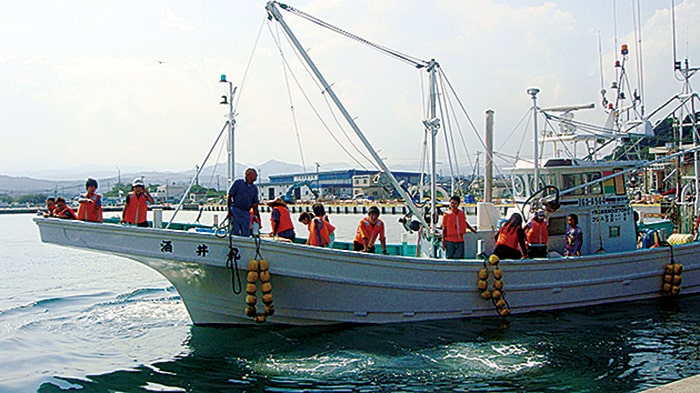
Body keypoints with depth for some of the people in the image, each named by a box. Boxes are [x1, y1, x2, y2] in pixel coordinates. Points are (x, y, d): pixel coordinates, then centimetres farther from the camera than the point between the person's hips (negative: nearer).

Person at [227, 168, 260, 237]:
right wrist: (229, 211, -5)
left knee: (246, 234, 0)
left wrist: (257, 216, 8)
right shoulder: (238, 182, 2)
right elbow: (230, 196, 2)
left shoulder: (254, 188, 14)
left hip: (246, 213, 4)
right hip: (235, 210, -4)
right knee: (235, 233, -13)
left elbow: (255, 204, 15)